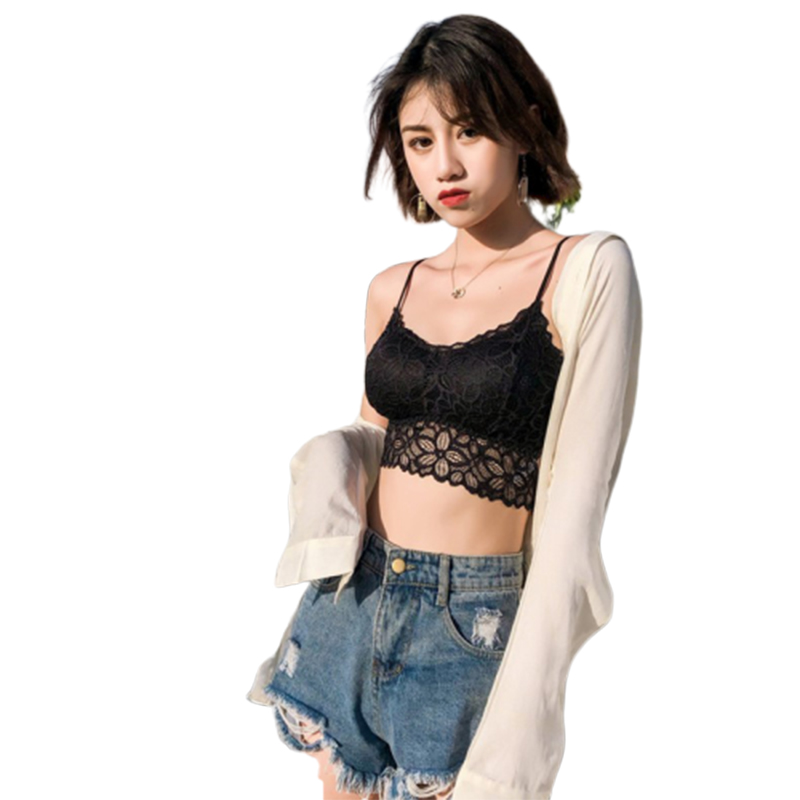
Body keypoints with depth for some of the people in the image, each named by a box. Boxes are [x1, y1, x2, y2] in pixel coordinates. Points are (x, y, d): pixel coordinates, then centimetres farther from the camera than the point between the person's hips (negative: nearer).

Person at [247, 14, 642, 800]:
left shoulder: (587, 271, -10)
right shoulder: (392, 289, 5)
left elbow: (573, 516, -14)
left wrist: (522, 721, -17)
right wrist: (325, 465, -1)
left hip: (473, 630, -5)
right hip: (353, 607, 5)